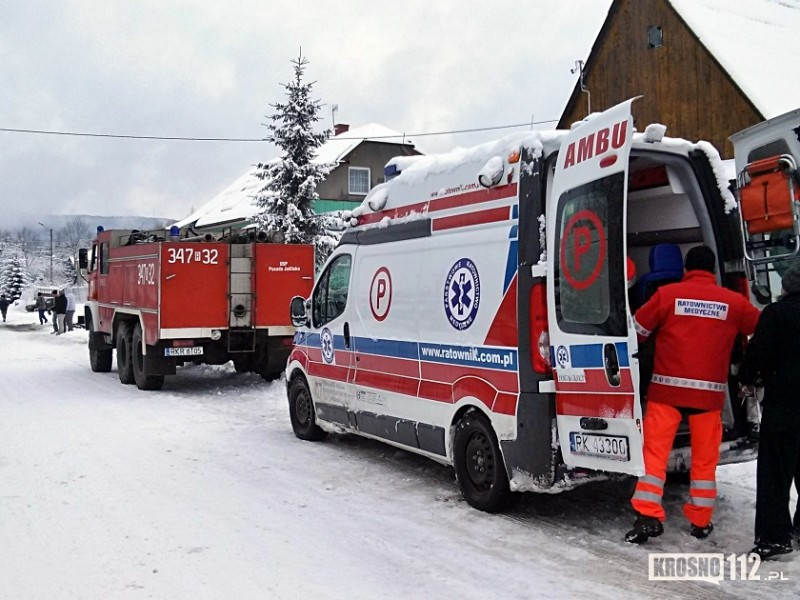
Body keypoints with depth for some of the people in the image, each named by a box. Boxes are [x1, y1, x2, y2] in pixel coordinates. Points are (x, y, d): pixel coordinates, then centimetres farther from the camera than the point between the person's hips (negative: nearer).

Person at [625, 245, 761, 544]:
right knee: (705, 458, 13)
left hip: (667, 388, -2)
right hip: (709, 392, 2)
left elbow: (637, 330, 1)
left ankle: (648, 516, -5)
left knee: (655, 451, 2)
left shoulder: (667, 294, -2)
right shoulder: (734, 302, 4)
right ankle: (701, 522, 21)